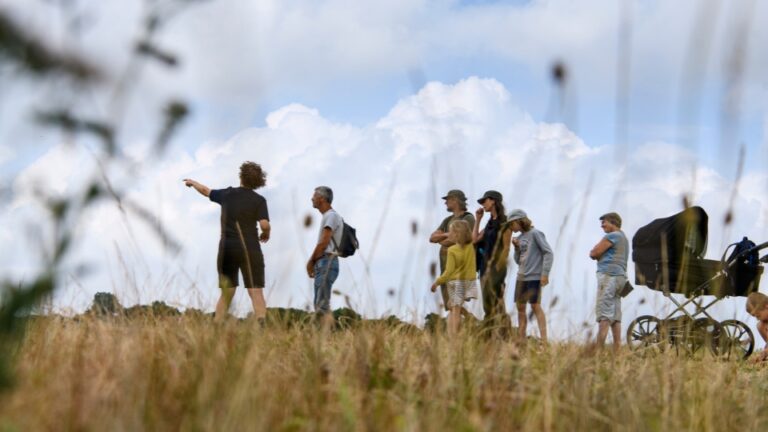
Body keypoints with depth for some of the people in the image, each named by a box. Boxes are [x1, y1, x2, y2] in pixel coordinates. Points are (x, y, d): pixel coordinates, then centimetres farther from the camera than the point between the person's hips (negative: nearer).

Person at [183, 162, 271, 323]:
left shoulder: (227, 194, 10)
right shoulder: (258, 200, -2)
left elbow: (206, 191, 28)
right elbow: (265, 225, -14)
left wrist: (192, 182, 48)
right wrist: (266, 234, 9)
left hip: (226, 249, 4)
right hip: (248, 249, -4)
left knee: (226, 294, 13)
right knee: (256, 293, -9)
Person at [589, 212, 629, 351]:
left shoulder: (612, 236, -7)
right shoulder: (624, 238, 24)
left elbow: (593, 254, -9)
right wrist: (600, 255, 10)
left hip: (608, 275, -9)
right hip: (620, 276, 10)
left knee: (604, 315, -15)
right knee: (616, 316, 6)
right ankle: (617, 350, 1)